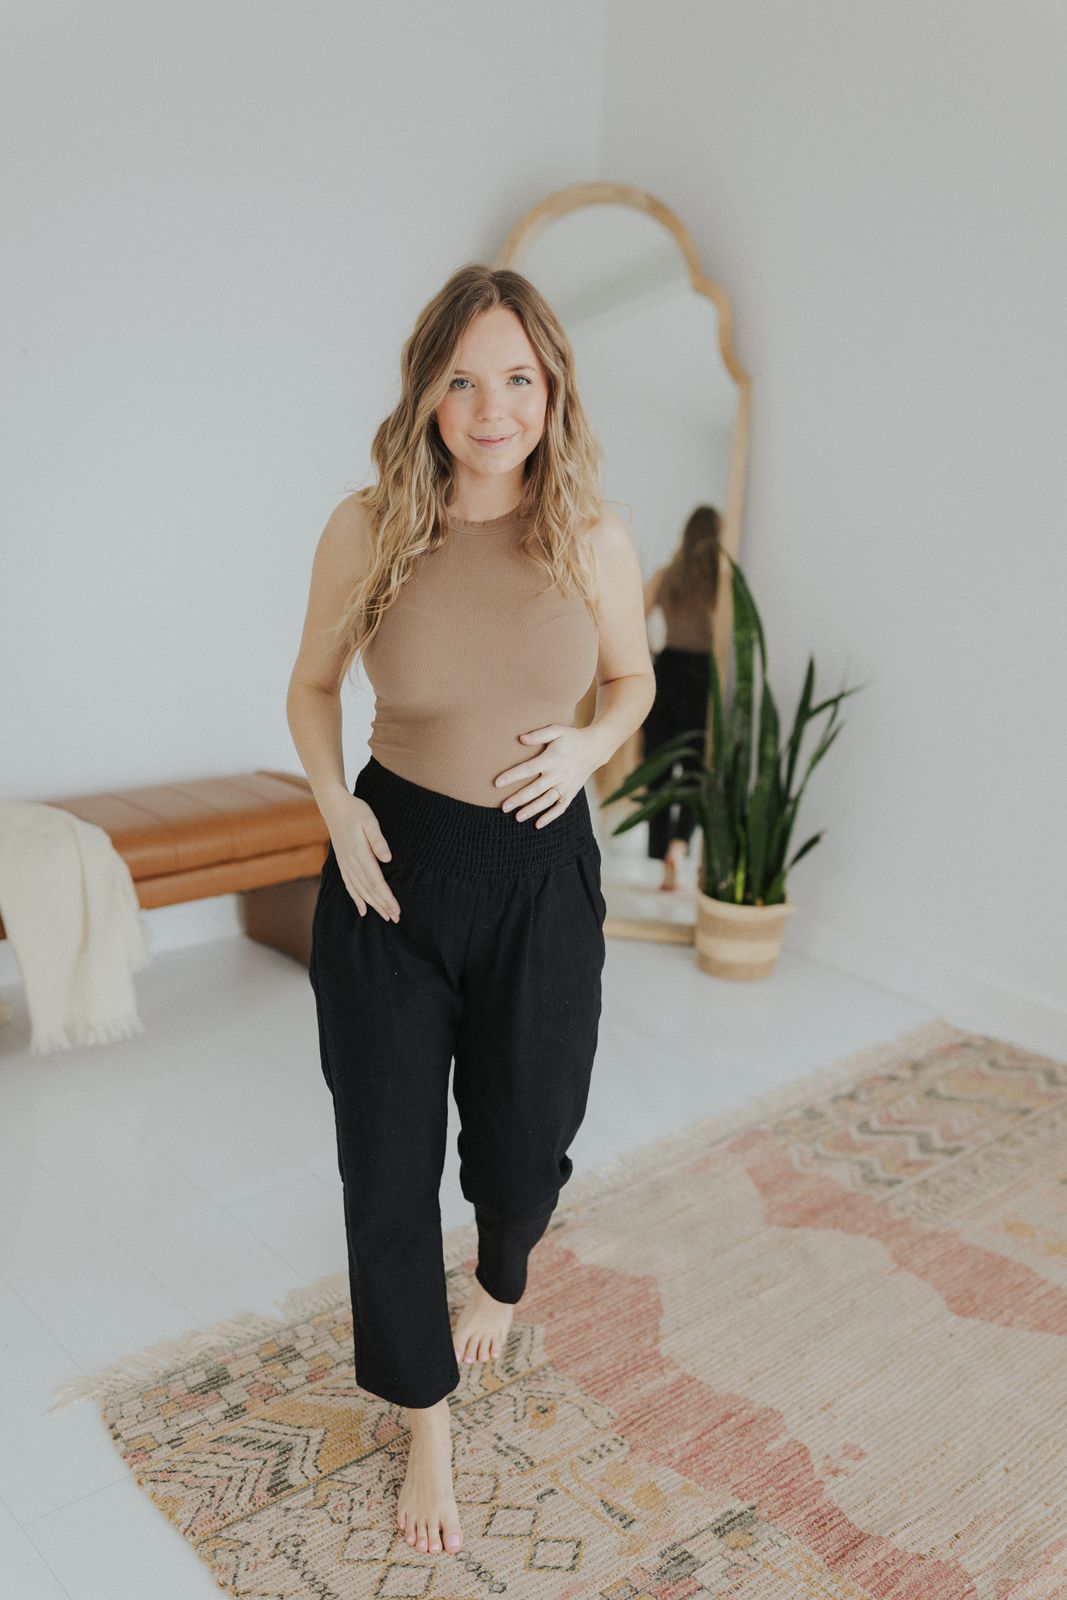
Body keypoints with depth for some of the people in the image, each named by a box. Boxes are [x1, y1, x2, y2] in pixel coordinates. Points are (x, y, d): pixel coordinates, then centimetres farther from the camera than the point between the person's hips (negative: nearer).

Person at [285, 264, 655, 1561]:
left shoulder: (596, 542, -6)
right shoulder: (366, 531, -8)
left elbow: (633, 678, 11)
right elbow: (313, 685, 6)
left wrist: (588, 745, -10)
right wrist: (334, 801, -10)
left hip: (540, 874, 1)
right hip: (392, 871, 0)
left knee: (524, 1141, 16)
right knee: (386, 1162, 6)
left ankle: (500, 1280, 56)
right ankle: (428, 1427, 33)